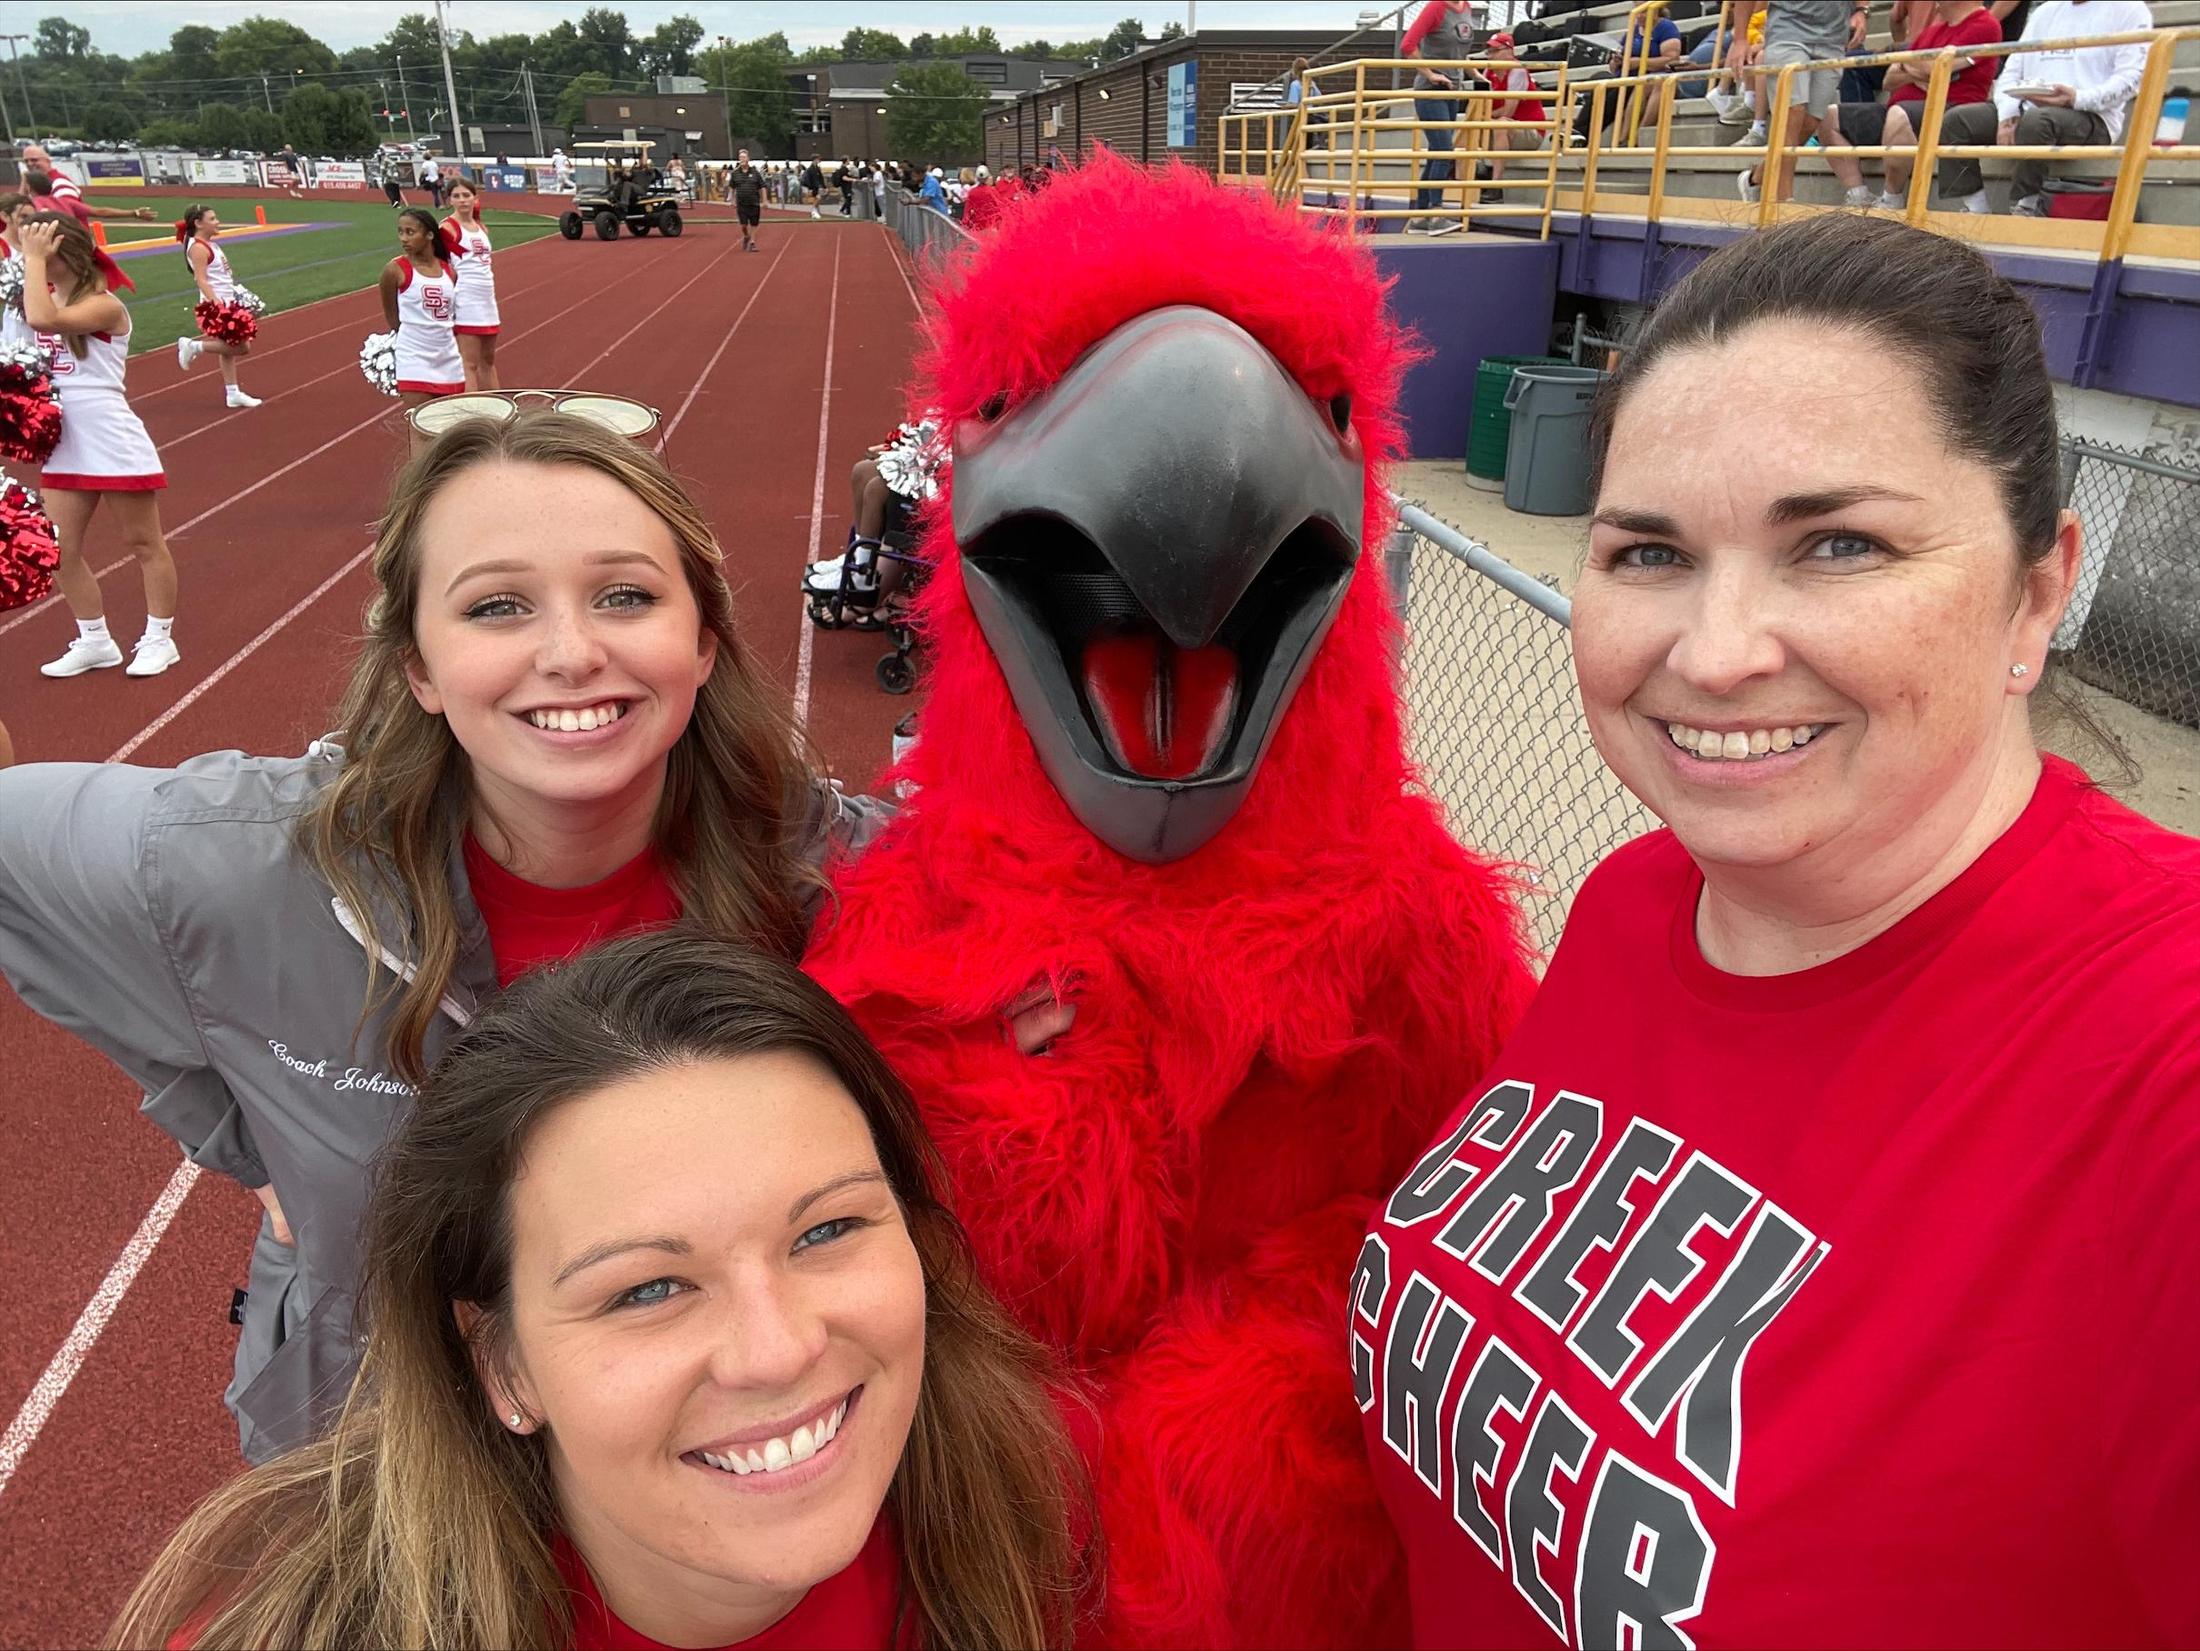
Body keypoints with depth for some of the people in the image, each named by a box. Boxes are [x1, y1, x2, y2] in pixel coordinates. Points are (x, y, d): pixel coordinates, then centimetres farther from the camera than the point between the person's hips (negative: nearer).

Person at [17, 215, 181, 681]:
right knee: (60, 551, 8)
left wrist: (34, 258, -21)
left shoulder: (105, 305, -14)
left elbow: (42, 320, -29)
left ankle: (159, 639, 19)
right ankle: (94, 642, 21)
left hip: (115, 446, -8)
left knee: (143, 542, 7)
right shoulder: (47, 296, 9)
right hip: (65, 447, 8)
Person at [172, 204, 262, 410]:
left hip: (226, 302, 10)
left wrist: (237, 299, 23)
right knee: (242, 348, -9)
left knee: (228, 349, 13)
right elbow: (202, 280, -22)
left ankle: (233, 393, 18)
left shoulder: (210, 244, 14)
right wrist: (217, 304, -31)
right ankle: (194, 346, 0)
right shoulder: (198, 248, -15)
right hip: (216, 304, -10)